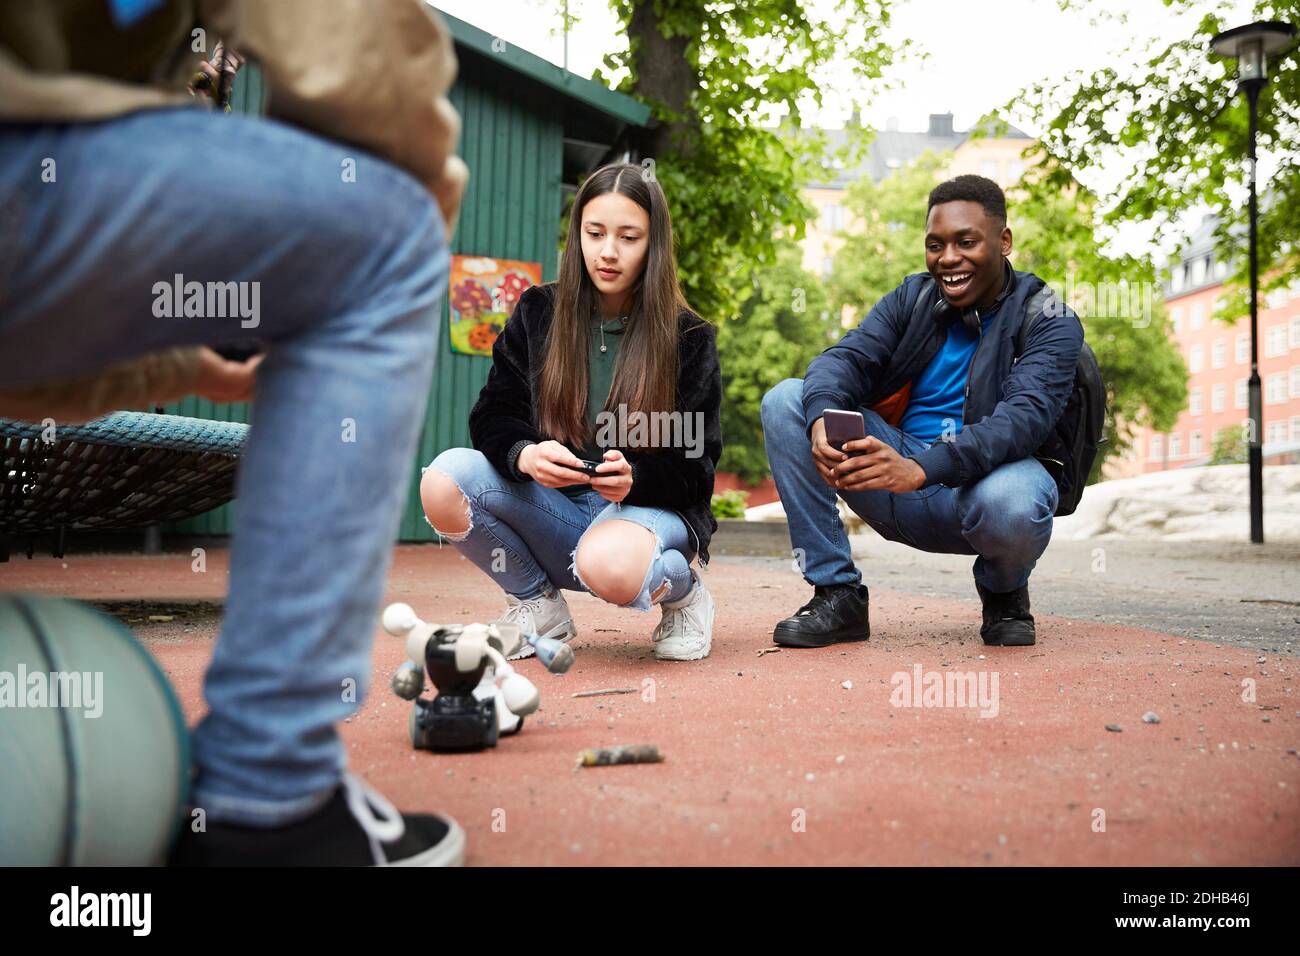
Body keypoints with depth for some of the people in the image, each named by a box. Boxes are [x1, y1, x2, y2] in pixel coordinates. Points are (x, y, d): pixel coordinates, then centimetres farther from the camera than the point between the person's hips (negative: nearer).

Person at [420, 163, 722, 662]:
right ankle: (537, 602, 1)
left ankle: (683, 591, -1)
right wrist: (523, 454, -25)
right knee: (444, 481, -23)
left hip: (649, 504, -3)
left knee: (608, 565, -40)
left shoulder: (690, 339, -3)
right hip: (553, 505, 4)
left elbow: (696, 466, -5)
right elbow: (492, 416, -1)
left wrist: (633, 478, -27)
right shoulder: (538, 312, 4)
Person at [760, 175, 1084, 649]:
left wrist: (921, 468, -40)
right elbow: (845, 358, -7)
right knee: (786, 401, -12)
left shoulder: (1049, 321, -6)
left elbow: (1025, 416, -23)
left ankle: (1004, 590, 0)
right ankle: (837, 594, -12)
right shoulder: (913, 298, 7)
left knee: (1012, 504, -41)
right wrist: (822, 420, -33)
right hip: (898, 478, 4)